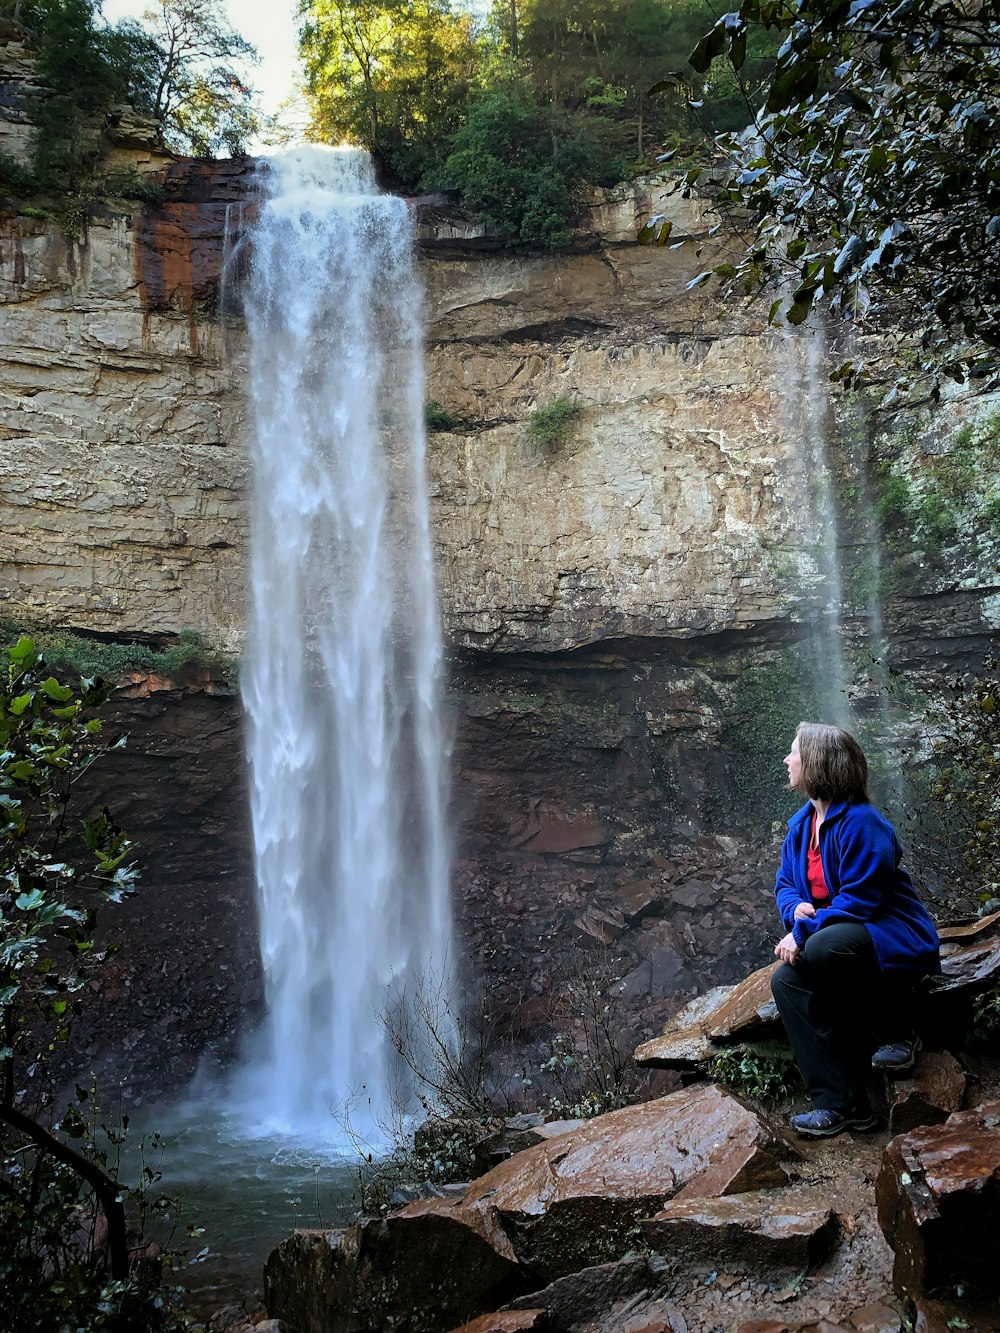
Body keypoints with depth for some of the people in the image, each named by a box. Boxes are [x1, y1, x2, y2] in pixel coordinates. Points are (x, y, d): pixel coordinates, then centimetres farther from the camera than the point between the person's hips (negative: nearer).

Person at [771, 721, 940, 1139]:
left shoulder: (861, 822, -18)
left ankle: (896, 1032, -11)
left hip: (894, 939, -8)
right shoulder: (802, 823, 9)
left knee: (823, 948, -38)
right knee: (786, 980, -18)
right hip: (831, 939, 8)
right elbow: (785, 884, 14)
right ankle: (841, 1103, -15)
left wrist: (804, 932, -26)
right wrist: (797, 908, -10)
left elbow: (860, 900, -22)